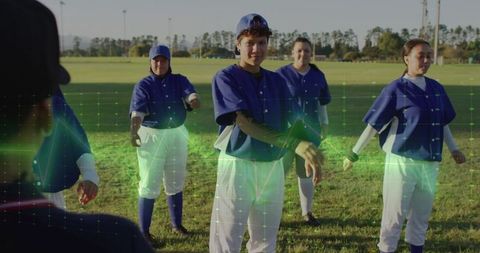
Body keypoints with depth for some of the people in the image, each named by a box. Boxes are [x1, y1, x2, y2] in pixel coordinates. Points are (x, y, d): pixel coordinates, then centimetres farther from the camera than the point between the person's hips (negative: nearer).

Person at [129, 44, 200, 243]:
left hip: (177, 135, 4)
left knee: (175, 182, 15)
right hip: (151, 137, -3)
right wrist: (134, 130, -43)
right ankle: (144, 231, 8)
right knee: (149, 184, -1)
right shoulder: (143, 85, -8)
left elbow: (191, 95, -17)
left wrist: (194, 100, -42)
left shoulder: (179, 81, 1)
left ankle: (177, 224, 31)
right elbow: (138, 111, -23)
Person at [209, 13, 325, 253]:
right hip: (238, 166, -5)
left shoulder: (276, 81, 11)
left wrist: (309, 153, -13)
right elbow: (245, 124, -18)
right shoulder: (226, 78, -7)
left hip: (273, 167, 6)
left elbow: (294, 121, 7)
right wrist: (294, 143, -27)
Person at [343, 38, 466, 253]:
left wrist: (453, 149, 20)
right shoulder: (396, 90, -10)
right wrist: (354, 154, -8)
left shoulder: (436, 89, 7)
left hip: (429, 162, 6)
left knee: (421, 213, 17)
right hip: (402, 161, -6)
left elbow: (442, 123, 18)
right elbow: (373, 125, -9)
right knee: (395, 213, 3)